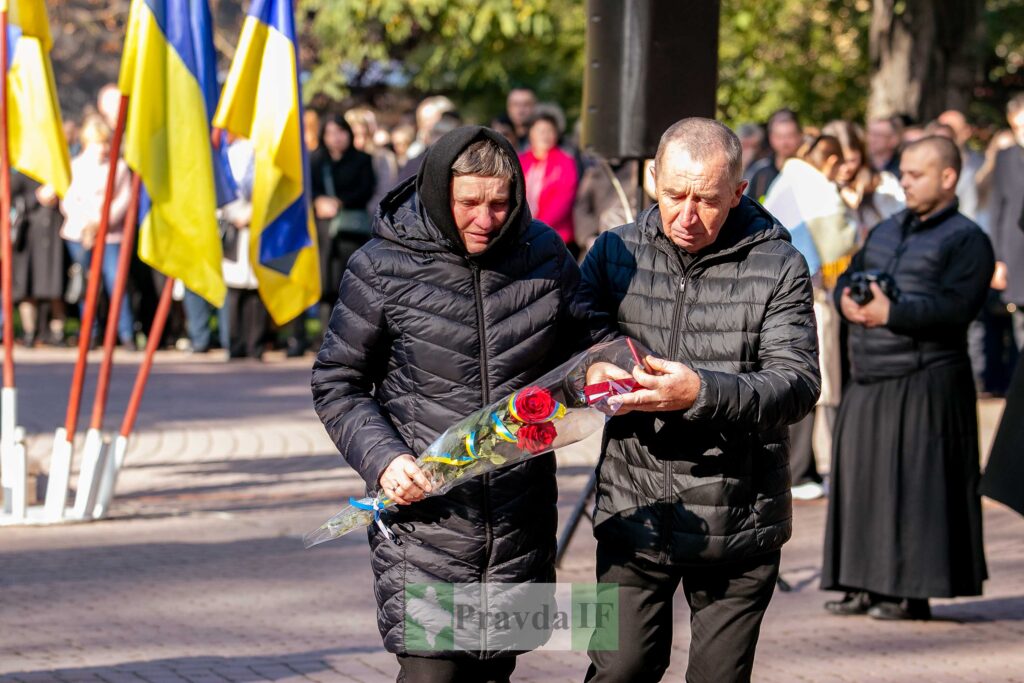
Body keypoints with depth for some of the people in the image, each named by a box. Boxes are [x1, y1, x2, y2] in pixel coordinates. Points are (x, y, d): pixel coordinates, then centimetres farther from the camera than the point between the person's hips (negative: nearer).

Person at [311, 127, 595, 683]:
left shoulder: (545, 256, 3)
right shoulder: (384, 267, -5)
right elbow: (336, 384, 1)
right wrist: (381, 458, -14)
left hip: (519, 522, 3)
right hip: (422, 514, -3)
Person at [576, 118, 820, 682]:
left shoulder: (779, 267, -3)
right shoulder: (616, 253, 5)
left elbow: (798, 384, -13)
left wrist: (703, 392, -30)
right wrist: (591, 376, -22)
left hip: (738, 526, -1)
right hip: (635, 514, 1)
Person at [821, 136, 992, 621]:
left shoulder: (966, 239, -4)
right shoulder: (887, 231, 20)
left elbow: (955, 308, -17)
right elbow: (849, 277, 17)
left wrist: (891, 313, -23)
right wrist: (847, 300, -7)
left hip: (925, 382, -7)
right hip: (868, 380, 8)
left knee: (915, 484, -7)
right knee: (861, 477, 7)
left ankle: (912, 591, -2)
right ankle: (867, 585, 14)